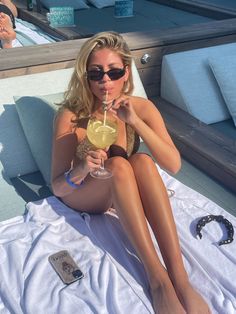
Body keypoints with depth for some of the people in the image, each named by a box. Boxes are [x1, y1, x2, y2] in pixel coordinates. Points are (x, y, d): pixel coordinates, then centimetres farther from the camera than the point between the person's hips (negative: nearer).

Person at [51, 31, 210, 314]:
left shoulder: (141, 108, -13)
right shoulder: (70, 116, -20)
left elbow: (174, 165, -23)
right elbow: (57, 187, -17)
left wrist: (134, 121, -35)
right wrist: (81, 171, -41)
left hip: (125, 193, 2)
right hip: (82, 197, -2)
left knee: (142, 161, -33)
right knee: (118, 164, -35)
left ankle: (178, 276, -34)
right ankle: (157, 277, -34)